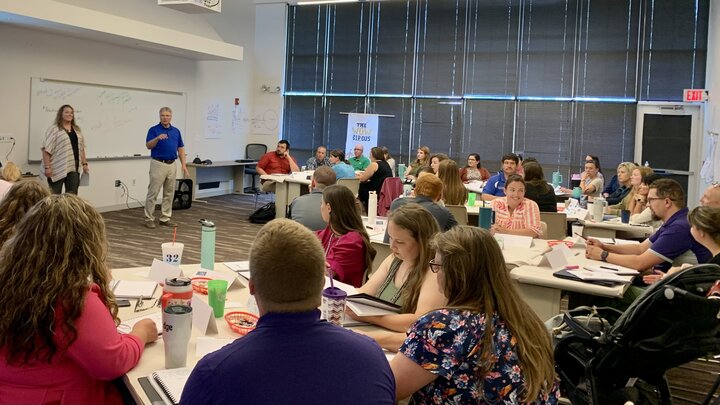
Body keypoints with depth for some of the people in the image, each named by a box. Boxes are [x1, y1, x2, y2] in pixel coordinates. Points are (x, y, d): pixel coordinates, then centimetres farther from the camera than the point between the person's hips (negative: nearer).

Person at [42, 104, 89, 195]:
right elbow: (46, 150, -9)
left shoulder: (77, 130, 17)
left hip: (74, 168, 6)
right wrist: (47, 167, -16)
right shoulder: (53, 129, -4)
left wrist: (84, 164, 13)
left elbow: (81, 148, 20)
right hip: (58, 168, -5)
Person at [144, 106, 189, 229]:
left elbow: (180, 148, 10)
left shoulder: (176, 131, 10)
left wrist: (183, 165, 2)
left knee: (169, 193, 8)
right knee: (153, 193, -2)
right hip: (158, 164, -5)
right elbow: (148, 146, -16)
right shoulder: (153, 130, -4)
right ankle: (149, 218, 5)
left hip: (172, 165, 5)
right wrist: (157, 138, -34)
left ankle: (165, 218, 15)